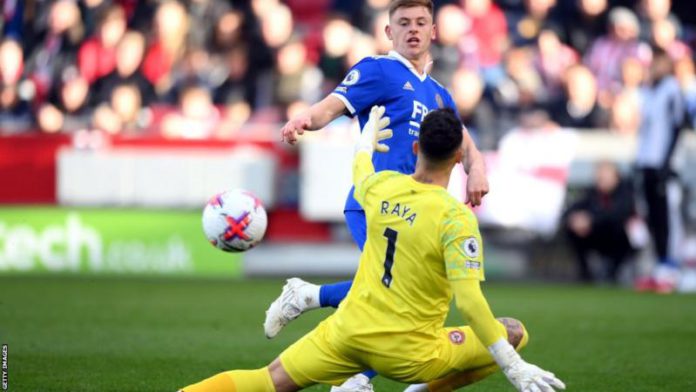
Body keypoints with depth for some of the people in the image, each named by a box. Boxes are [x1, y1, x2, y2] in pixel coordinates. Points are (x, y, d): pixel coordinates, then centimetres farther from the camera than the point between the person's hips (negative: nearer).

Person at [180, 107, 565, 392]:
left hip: (348, 331, 4)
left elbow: (360, 172, 25)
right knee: (515, 333, 10)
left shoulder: (381, 187, -2)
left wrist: (368, 137, 47)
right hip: (408, 355, -4)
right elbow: (469, 302, -24)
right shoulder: (456, 218, -18)